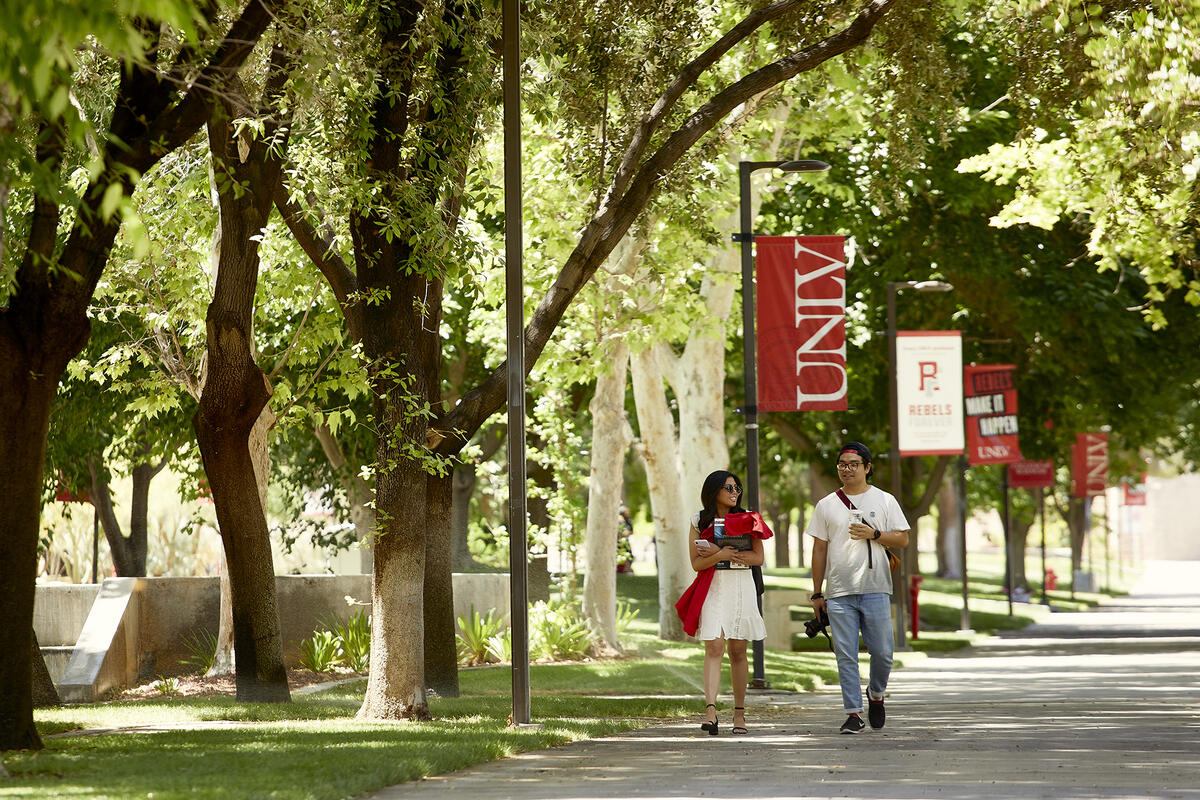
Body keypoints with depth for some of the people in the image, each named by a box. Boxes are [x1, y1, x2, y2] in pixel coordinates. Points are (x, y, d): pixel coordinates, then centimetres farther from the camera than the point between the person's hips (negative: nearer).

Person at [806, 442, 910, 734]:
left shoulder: (884, 500, 8)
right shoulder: (826, 505, 10)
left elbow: (903, 539, 7)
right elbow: (819, 549, 12)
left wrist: (874, 534, -11)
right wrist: (817, 593, 9)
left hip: (875, 589, -1)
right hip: (838, 593, 1)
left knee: (882, 652, -1)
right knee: (846, 655, -3)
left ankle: (876, 694, 26)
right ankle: (854, 713, 1)